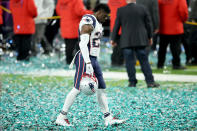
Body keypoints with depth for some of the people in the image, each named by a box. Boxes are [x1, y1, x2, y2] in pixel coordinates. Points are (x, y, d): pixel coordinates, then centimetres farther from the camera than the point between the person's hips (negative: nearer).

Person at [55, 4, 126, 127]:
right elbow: (83, 44, -22)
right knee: (77, 89, -9)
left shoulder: (98, 24, 18)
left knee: (101, 89, 10)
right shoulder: (88, 21, -14)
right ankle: (61, 117, -3)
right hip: (85, 58, -10)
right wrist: (88, 64, -27)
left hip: (94, 59, 10)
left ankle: (108, 118, 14)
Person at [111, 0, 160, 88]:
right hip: (140, 40, 1)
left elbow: (116, 26, 2)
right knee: (144, 61, 5)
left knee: (129, 62, 3)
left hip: (126, 41, -1)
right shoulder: (142, 9, 1)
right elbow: (148, 24, 6)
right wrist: (150, 37, 17)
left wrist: (113, 39, 11)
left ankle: (132, 82, 1)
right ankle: (150, 82, 2)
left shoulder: (121, 10, -2)